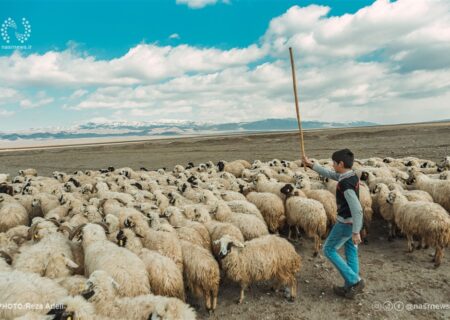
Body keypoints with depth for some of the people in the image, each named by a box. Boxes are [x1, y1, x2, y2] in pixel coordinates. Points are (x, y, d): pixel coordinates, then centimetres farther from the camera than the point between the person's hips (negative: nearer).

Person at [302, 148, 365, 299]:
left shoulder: (345, 184, -27)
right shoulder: (351, 176, 1)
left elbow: (357, 209, -30)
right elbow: (329, 174, 16)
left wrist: (356, 232, -26)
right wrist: (311, 164, 17)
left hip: (346, 223, -9)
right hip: (352, 221, 9)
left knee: (329, 250, 8)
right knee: (351, 252, 16)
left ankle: (355, 280, 7)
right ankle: (350, 286, 26)